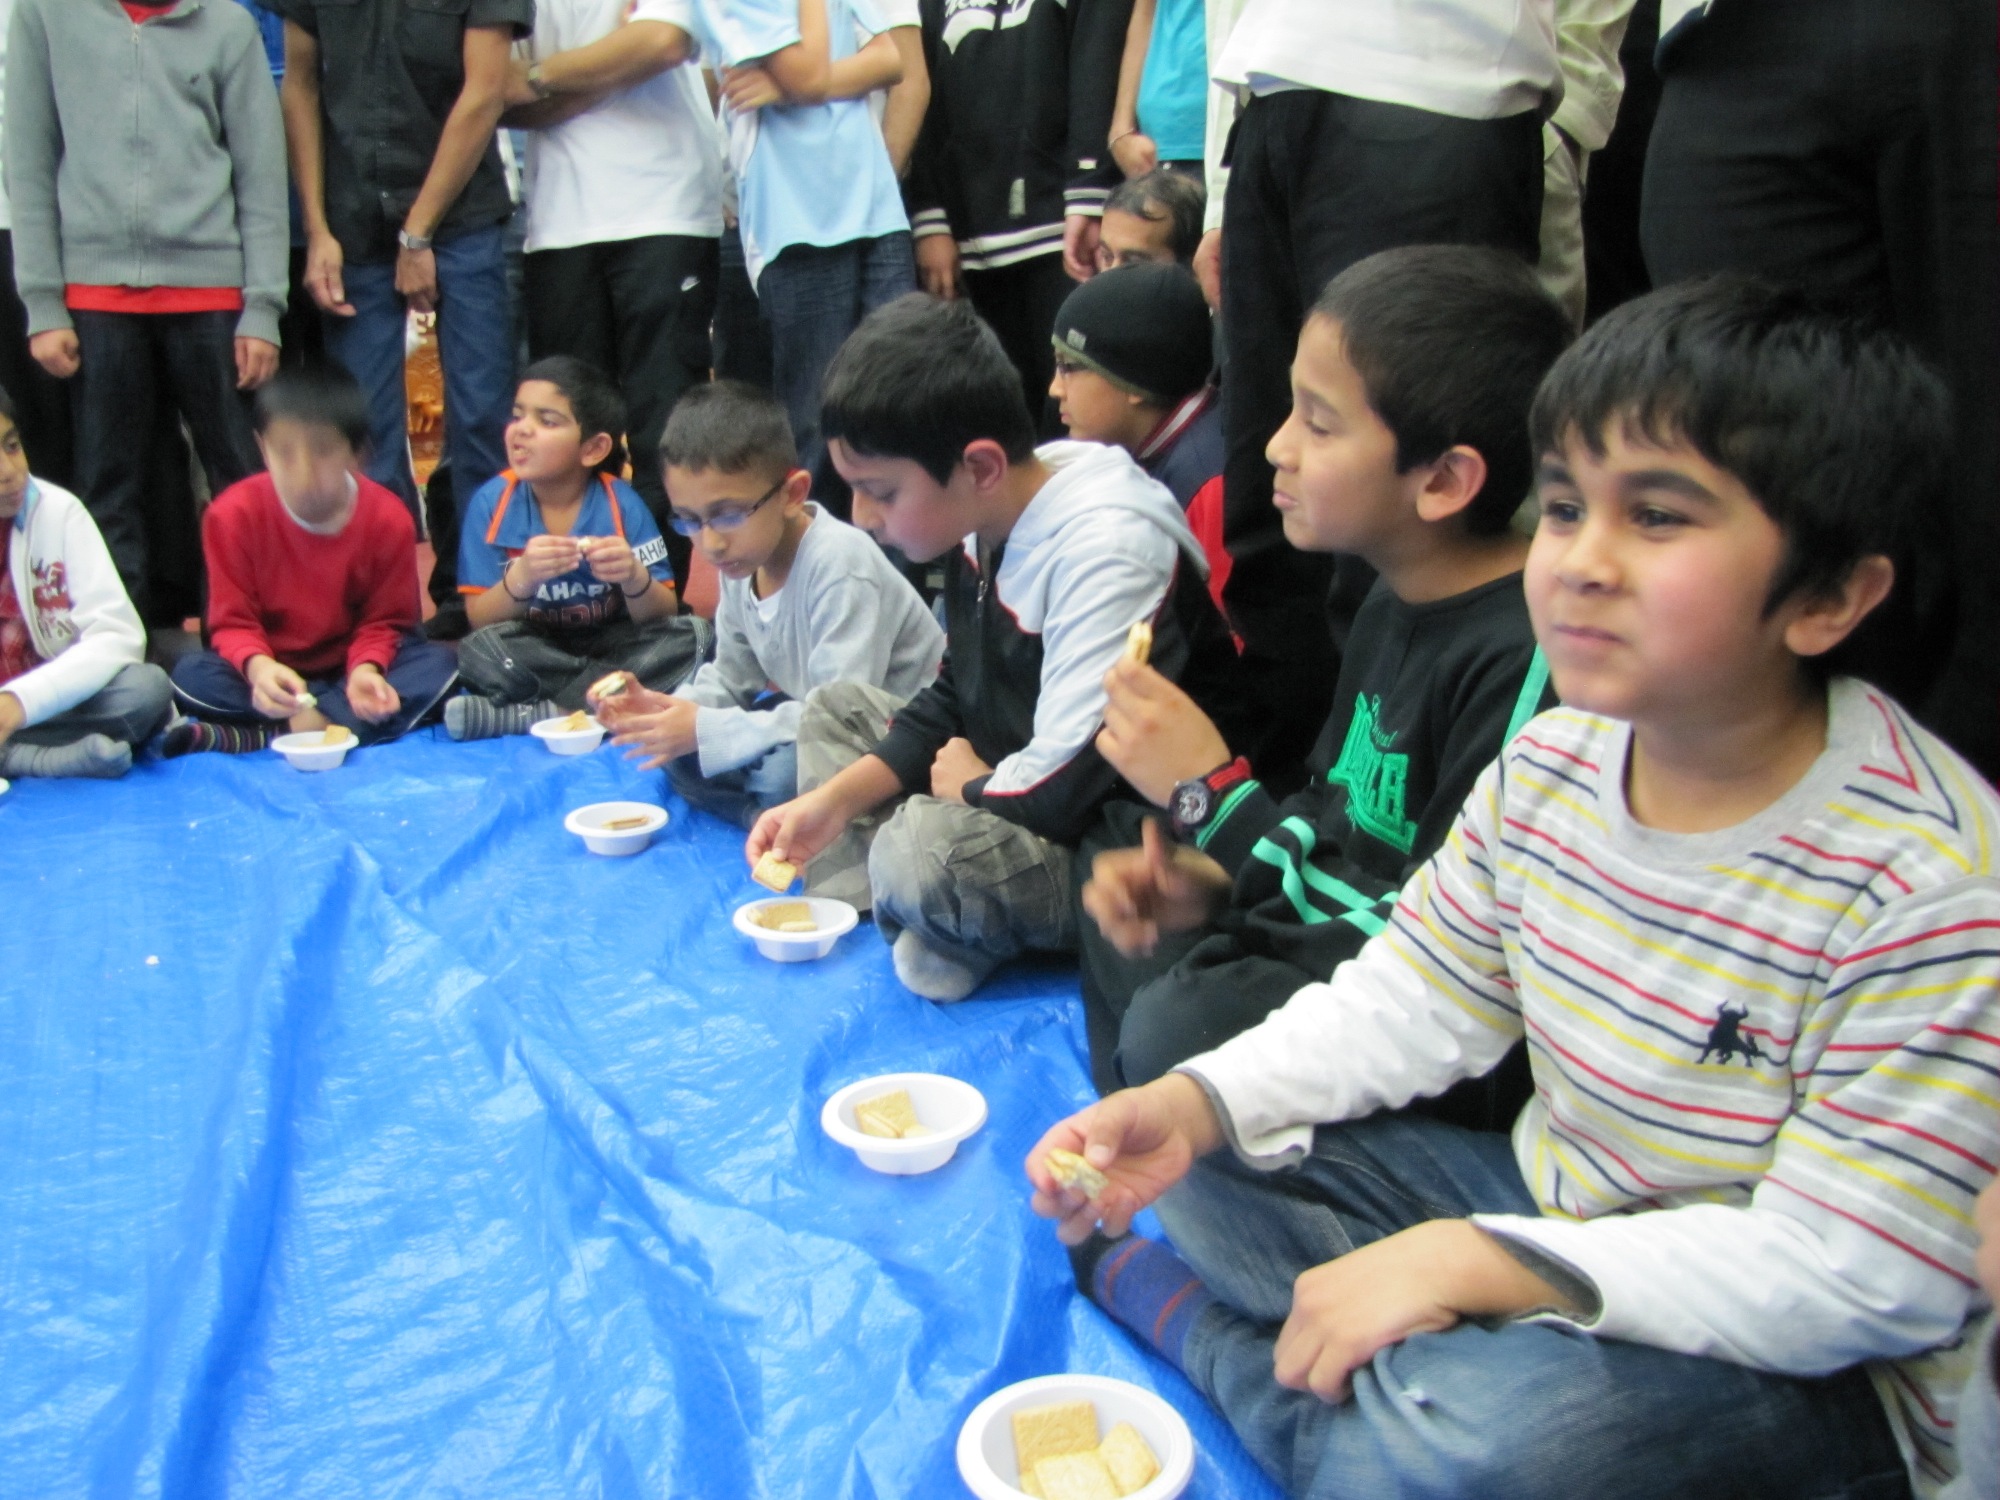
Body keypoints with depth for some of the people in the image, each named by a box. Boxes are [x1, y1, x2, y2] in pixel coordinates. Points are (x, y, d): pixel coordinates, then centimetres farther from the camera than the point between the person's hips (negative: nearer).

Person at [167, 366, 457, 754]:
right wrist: (258, 665, -37)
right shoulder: (234, 514, -15)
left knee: (438, 664, -28)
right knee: (191, 674, -28)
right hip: (273, 671, -1)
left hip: (350, 666, 1)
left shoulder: (389, 519, -14)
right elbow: (233, 622, -13)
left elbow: (384, 621, -7)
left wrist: (365, 670, -30)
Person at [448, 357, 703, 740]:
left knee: (694, 636, -25)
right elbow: (479, 620, -12)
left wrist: (635, 578, -33)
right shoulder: (492, 502, -9)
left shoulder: (621, 503, -10)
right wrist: (521, 578, -32)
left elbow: (662, 617, -11)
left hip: (611, 644, 1)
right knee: (480, 651, -30)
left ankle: (530, 715, -27)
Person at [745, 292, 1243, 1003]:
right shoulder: (985, 517, 0)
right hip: (1015, 793, 10)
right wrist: (835, 798, 3)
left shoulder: (1109, 548, -27)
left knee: (925, 849, -36)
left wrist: (969, 785, -10)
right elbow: (955, 701, 13)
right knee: (836, 707, 16)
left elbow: (1065, 788, -31)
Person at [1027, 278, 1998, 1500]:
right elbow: (1410, 1002, 2)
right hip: (1556, 1210, 7)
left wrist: (1474, 1262, -30)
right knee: (1205, 1168, 2)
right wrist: (1191, 1106, -14)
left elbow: (1851, 1278, -25)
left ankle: (1187, 1312, -8)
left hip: (1807, 1369, -6)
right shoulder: (1553, 761, -6)